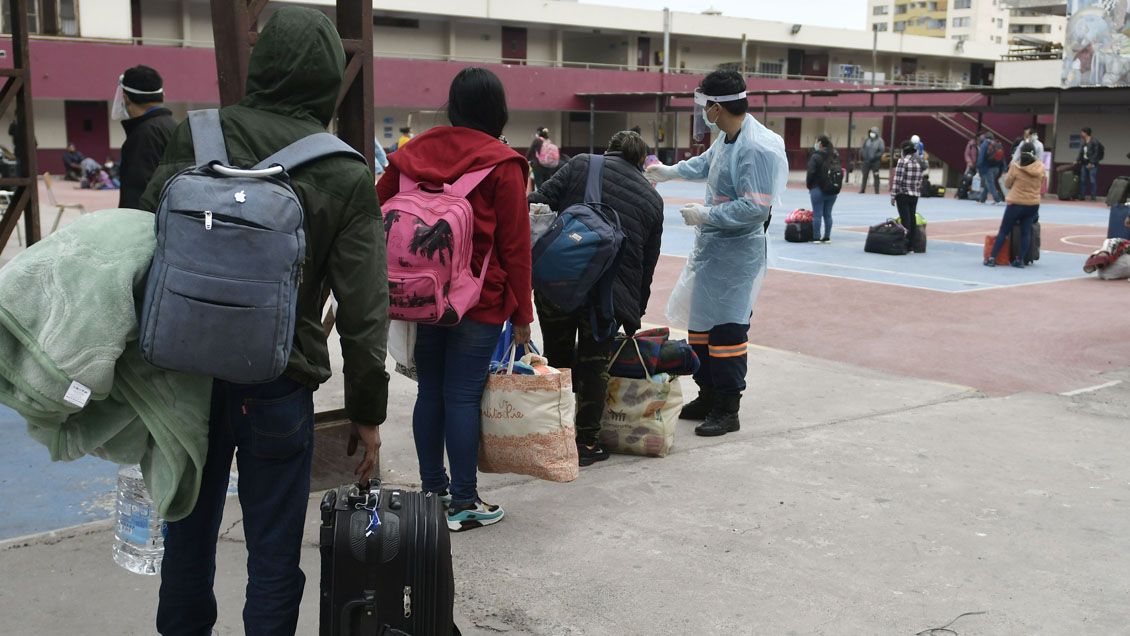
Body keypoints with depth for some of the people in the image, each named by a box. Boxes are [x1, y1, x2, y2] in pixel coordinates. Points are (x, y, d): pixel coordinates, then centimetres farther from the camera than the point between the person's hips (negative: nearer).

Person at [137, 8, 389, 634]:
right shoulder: (347, 178, -7)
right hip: (277, 389, -3)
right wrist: (366, 412, 1)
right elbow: (364, 311, -8)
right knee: (273, 556, 10)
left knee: (188, 530, 22)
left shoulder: (194, 137, -2)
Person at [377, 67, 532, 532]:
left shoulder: (412, 154, 6)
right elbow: (515, 246, -7)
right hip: (479, 302, -4)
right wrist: (522, 314, -1)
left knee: (429, 392, 13)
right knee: (463, 397, -1)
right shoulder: (502, 165, -8)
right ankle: (462, 503, 8)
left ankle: (432, 489, 24)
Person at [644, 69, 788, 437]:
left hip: (736, 251, -10)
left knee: (726, 328, -5)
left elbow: (757, 208, -26)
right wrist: (668, 171, 41)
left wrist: (706, 215, -20)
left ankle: (728, 410, 6)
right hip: (710, 244, 10)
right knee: (700, 322, 16)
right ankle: (708, 397, 29)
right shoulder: (726, 137, 8)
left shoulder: (758, 148, -22)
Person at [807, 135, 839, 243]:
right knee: (828, 214, 10)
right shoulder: (835, 156, 11)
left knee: (817, 214, -2)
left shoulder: (815, 156, -11)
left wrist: (808, 184, 0)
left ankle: (816, 237, -2)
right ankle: (827, 237, 12)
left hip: (818, 189, -6)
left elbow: (811, 172, -15)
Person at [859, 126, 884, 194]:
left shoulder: (879, 141, -5)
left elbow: (882, 150, -10)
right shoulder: (867, 140, 9)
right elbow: (863, 147, 18)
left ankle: (877, 190, 3)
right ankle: (862, 189, 17)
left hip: (875, 161, -4)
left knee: (876, 176, -2)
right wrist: (862, 154, 0)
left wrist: (876, 156, -19)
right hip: (866, 160, 4)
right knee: (865, 175, 8)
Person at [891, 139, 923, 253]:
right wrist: (917, 191, 17)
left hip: (903, 194, -6)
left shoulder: (903, 161, -10)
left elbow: (897, 180, -13)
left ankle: (905, 246, -6)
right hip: (915, 195, 6)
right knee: (913, 220, 8)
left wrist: (893, 196, -10)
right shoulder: (919, 162, 11)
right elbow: (920, 180, 12)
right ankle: (911, 246, 11)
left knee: (905, 220, -6)